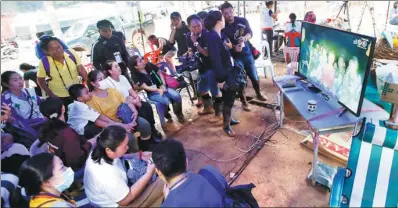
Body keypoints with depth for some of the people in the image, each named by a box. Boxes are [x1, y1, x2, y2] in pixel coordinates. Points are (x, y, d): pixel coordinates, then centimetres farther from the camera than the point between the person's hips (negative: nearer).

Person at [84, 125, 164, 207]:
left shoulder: (99, 150, -18)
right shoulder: (108, 176, -42)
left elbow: (118, 158, 5)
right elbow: (126, 200, -25)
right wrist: (149, 173, -25)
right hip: (117, 203, -8)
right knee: (161, 184, -10)